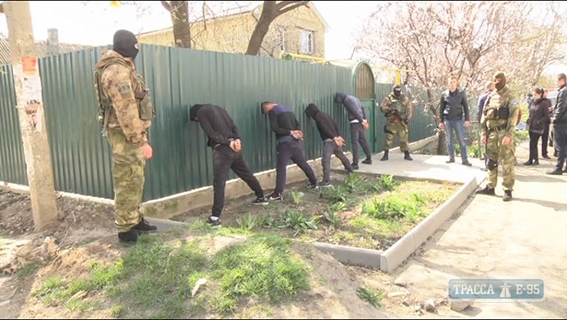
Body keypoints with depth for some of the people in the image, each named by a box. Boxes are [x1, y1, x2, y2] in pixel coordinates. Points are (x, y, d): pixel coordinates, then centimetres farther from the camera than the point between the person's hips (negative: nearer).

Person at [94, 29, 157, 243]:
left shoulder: (122, 68, 17)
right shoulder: (117, 70, -18)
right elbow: (126, 110, -24)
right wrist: (141, 141, -25)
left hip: (129, 133, 10)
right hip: (125, 135, -10)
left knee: (135, 180, 17)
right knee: (128, 183, -3)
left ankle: (135, 220, 28)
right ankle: (125, 229, 7)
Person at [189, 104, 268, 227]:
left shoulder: (201, 112, 3)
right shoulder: (219, 109, 24)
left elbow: (211, 132, -9)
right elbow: (233, 126, 12)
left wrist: (228, 143, -11)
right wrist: (237, 139, -2)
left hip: (222, 149, -7)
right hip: (234, 146, 7)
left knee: (219, 183, -9)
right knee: (246, 173, 22)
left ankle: (215, 217, -12)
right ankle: (261, 197, 37)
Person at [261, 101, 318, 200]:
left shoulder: (272, 111, -2)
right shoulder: (287, 108, 22)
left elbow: (274, 128, -15)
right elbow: (297, 123, 16)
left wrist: (291, 132, -14)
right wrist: (298, 132, -2)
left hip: (285, 142, -7)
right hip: (296, 140, 8)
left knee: (281, 167, -10)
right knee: (303, 163, 20)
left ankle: (278, 193, -15)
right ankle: (314, 182, 31)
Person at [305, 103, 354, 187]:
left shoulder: (318, 116, -8)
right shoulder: (324, 114, 21)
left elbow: (325, 128, -20)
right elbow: (335, 125, 18)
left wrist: (334, 137, -23)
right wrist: (338, 136, 12)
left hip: (329, 140, -10)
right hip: (335, 139, 10)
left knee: (325, 160, -15)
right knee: (341, 156, 28)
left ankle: (326, 181, -23)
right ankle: (350, 170, 49)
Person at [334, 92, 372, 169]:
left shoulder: (346, 100, -8)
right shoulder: (353, 97, 20)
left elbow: (354, 111, -15)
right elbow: (362, 108, 17)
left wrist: (362, 121, -14)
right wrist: (365, 119, 14)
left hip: (355, 122, -9)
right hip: (360, 121, 9)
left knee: (354, 142, -9)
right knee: (363, 141, 18)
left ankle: (355, 164, -11)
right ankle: (369, 159, 29)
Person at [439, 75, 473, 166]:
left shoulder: (462, 93, 1)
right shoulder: (444, 94, 4)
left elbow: (465, 107, 1)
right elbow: (442, 109, 8)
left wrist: (467, 119, -6)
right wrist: (441, 121, 6)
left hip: (458, 119, -2)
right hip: (447, 120, 2)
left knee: (462, 140, -1)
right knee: (449, 140, 8)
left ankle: (464, 159, 2)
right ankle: (451, 157, 18)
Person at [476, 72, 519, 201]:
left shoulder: (510, 96, -4)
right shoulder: (490, 96, 14)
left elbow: (513, 116, -11)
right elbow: (484, 115, 15)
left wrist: (509, 135, -19)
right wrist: (484, 133, 8)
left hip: (504, 132, -6)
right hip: (491, 133, 6)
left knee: (507, 163, -3)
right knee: (491, 161, 11)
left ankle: (508, 190, 2)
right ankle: (490, 187, 20)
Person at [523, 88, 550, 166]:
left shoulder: (544, 103, -8)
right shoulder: (533, 102, 12)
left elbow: (546, 116, -9)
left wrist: (538, 122, -16)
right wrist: (528, 121, 8)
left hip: (538, 127, -7)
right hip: (531, 126, 7)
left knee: (532, 144, -7)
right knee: (533, 144, 10)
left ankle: (531, 160, 1)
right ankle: (535, 160, 17)